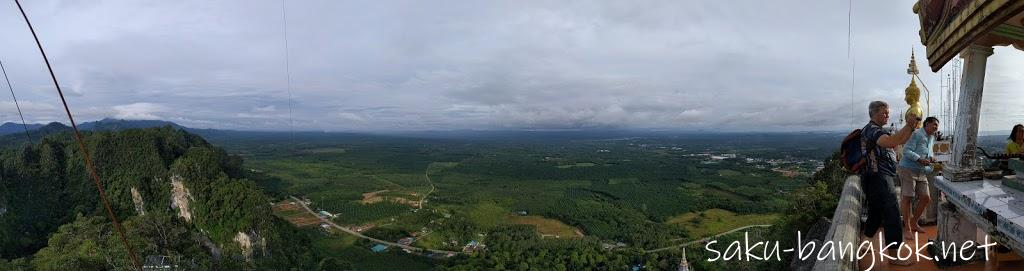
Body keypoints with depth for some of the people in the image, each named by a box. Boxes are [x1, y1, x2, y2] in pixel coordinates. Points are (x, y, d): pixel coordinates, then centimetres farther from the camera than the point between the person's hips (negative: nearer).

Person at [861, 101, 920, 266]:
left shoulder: (877, 130, 19)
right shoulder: (872, 130, -15)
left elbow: (901, 141, 20)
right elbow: (892, 142, -33)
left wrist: (912, 127, 5)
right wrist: (908, 125, -29)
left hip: (878, 179, 11)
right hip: (879, 179, -11)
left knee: (876, 215, 19)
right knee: (893, 217, -7)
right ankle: (894, 256, -1)